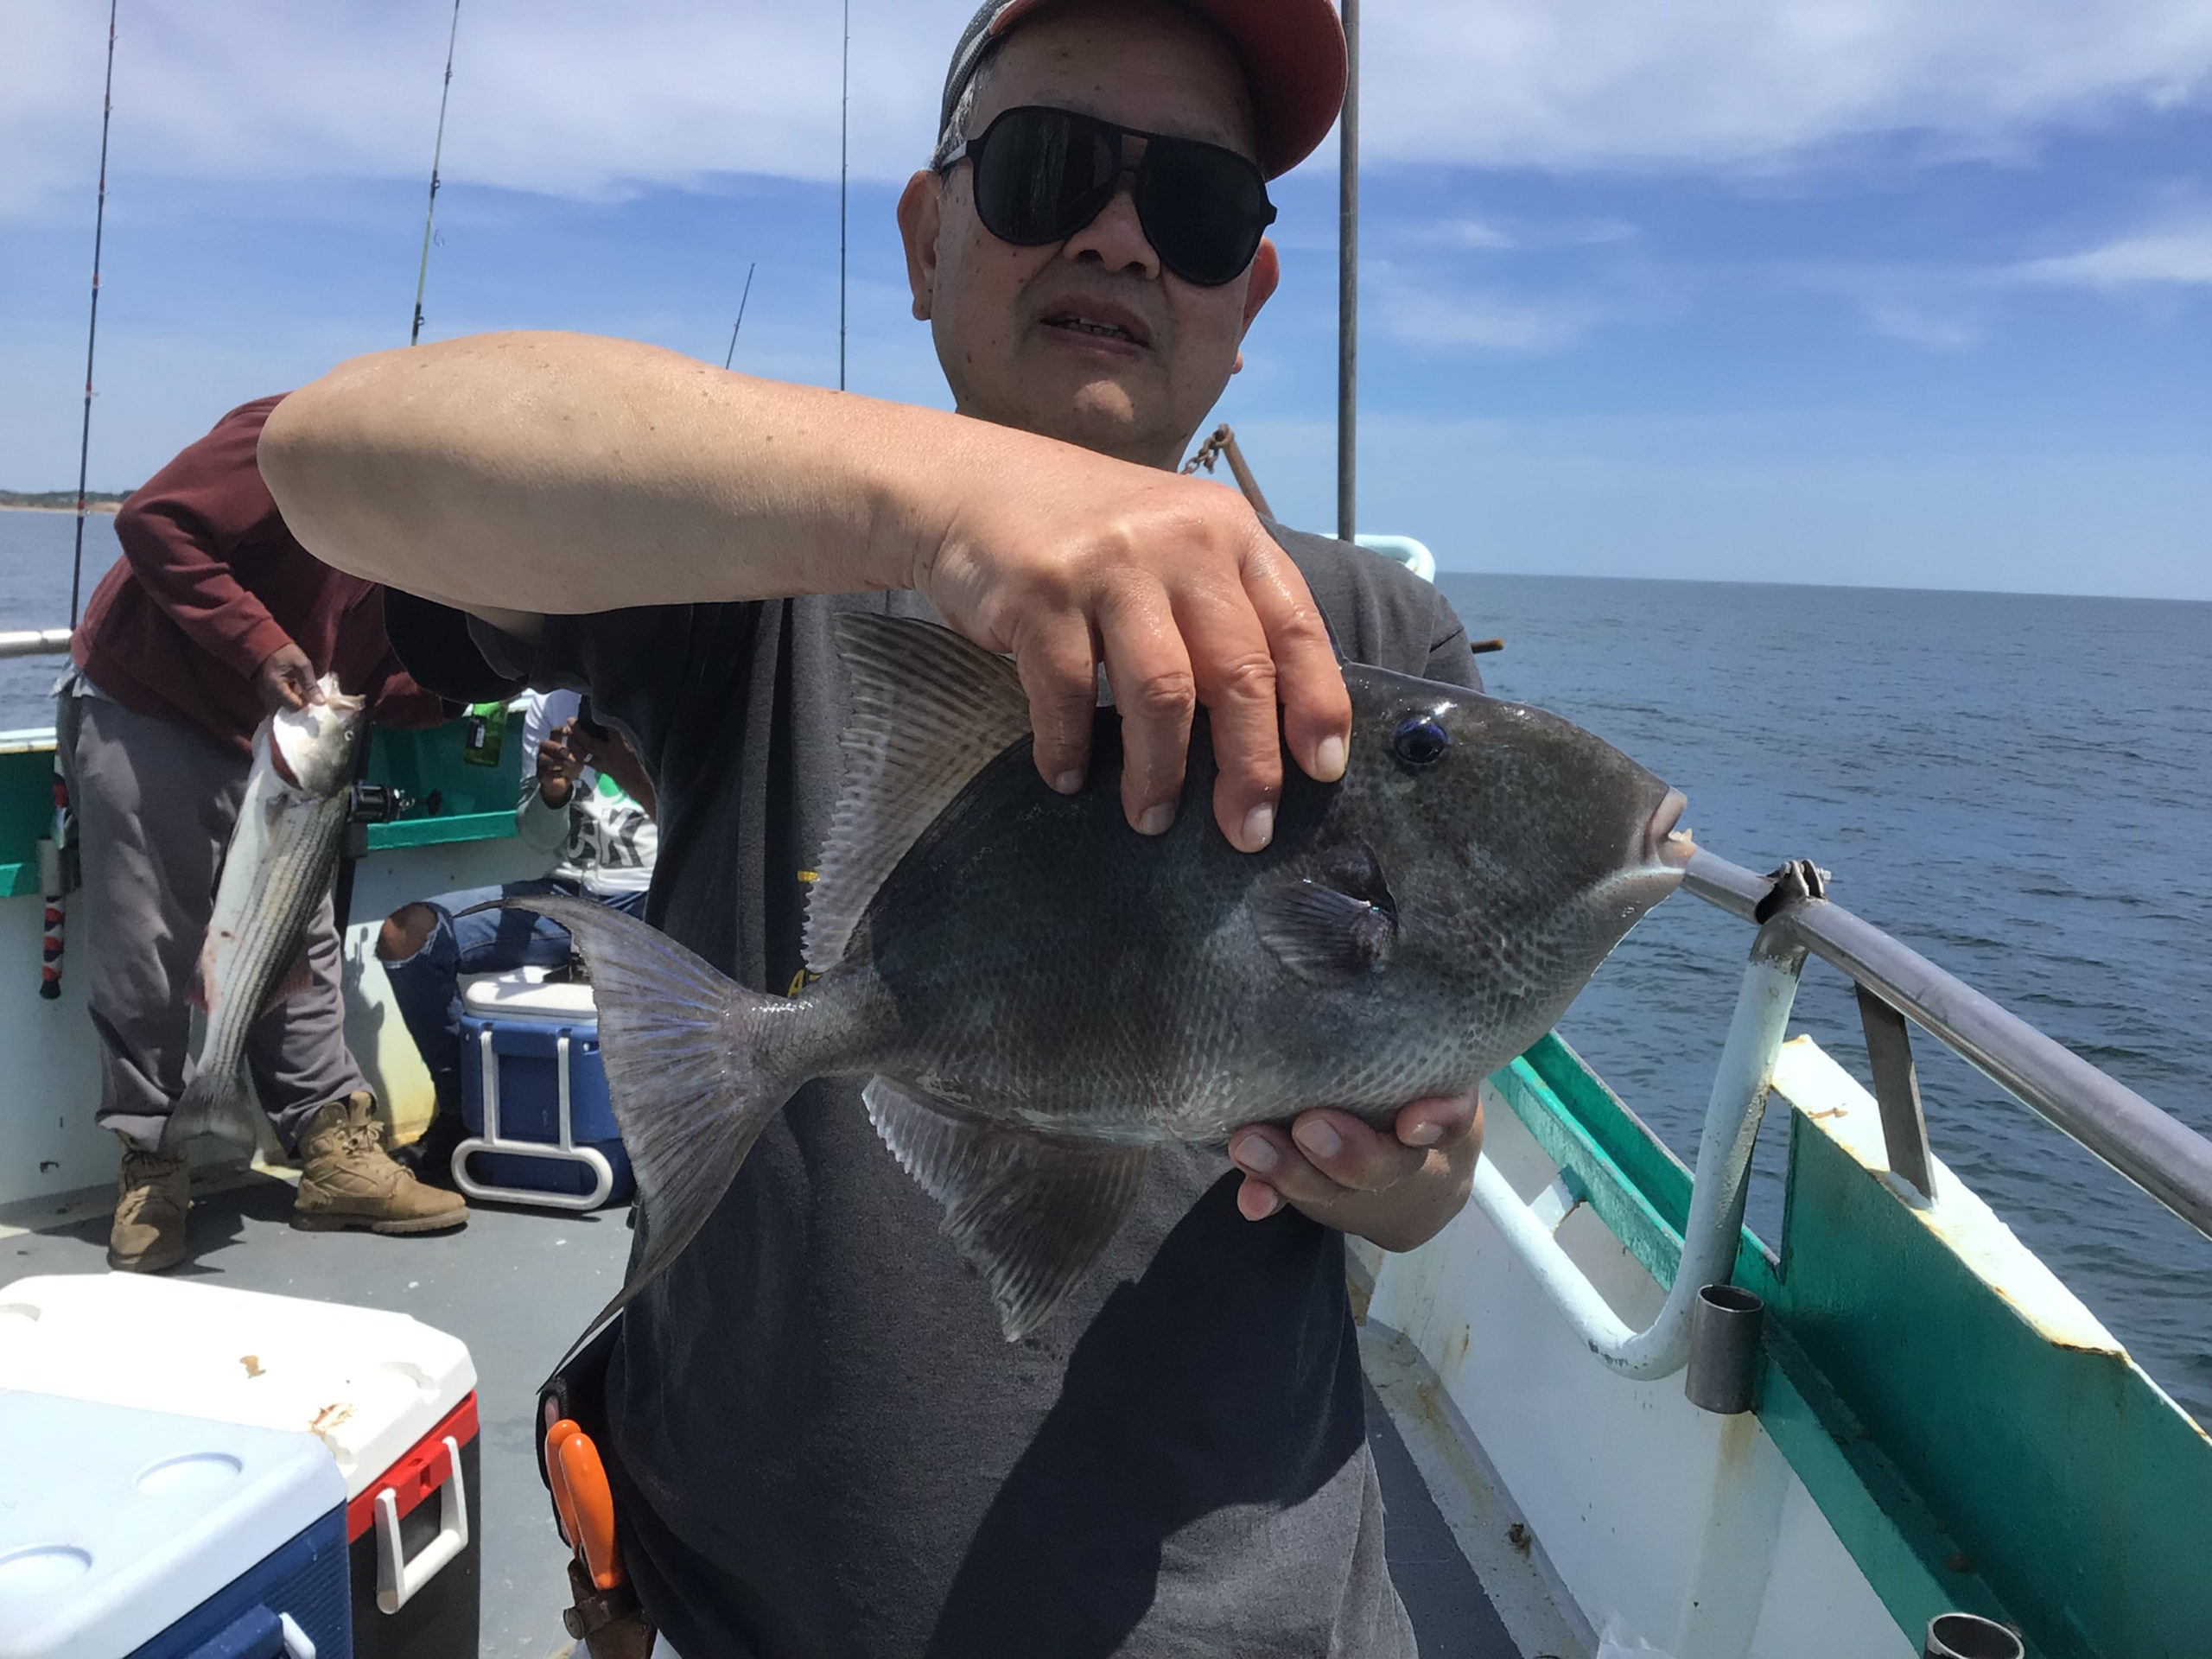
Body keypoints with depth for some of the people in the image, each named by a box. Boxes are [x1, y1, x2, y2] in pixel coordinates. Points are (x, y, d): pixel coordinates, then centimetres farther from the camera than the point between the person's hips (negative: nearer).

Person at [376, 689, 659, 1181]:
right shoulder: (549, 704, 10)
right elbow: (538, 836, 10)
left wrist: (632, 775, -31)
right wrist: (552, 789, -13)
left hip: (648, 898, -5)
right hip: (566, 892, 5)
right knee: (405, 935, -13)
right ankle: (459, 1115, 2)